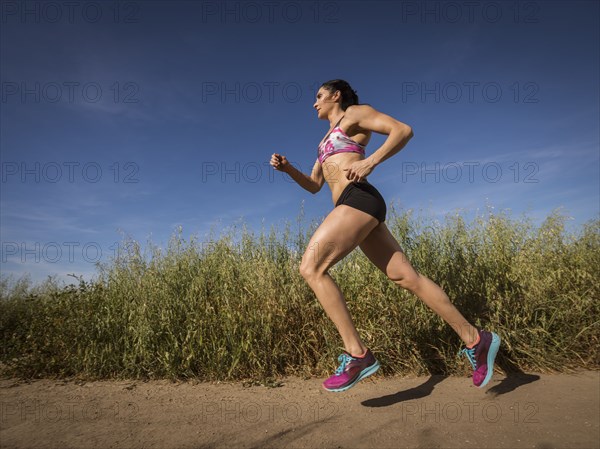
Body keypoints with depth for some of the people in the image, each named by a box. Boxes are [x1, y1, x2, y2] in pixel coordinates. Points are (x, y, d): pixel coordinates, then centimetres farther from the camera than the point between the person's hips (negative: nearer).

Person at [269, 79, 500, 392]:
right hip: (354, 207, 9)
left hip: (359, 199, -8)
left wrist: (370, 162, -17)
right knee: (404, 276, 2)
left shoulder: (355, 113, 9)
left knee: (311, 268, -16)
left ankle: (357, 354, -16)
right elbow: (314, 186, 30)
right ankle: (475, 339, 8)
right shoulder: (328, 139, 33)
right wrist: (288, 168, 13)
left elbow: (404, 130, -3)